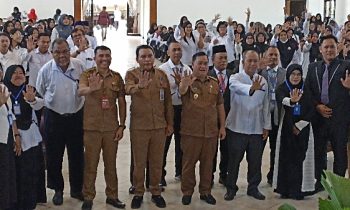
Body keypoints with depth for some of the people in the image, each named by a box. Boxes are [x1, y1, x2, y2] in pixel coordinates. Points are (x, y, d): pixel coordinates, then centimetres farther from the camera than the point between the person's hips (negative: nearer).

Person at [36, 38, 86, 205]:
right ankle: (58, 190, 27)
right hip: (54, 117, -1)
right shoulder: (46, 70, -12)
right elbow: (39, 93, 1)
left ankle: (76, 189, 30)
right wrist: (52, 104, -1)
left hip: (76, 115, 1)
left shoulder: (79, 66, -10)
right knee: (54, 156, 9)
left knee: (77, 154, 12)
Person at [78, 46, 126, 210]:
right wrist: (91, 88, -47)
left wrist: (122, 125, 0)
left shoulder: (117, 77, 4)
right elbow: (80, 91, -25)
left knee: (111, 163, 12)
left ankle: (112, 196, 23)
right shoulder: (87, 74, -5)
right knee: (90, 164, 5)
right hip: (91, 127, -2)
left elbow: (122, 102, 6)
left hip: (111, 127, 3)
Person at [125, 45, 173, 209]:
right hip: (139, 126, -3)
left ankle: (156, 192, 27)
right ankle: (138, 193, 24)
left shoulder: (162, 75, 2)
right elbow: (128, 89, -31)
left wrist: (169, 123, 7)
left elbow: (168, 101, 8)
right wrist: (139, 86, -52)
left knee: (157, 162, 12)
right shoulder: (131, 74, -8)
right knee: (139, 162, 9)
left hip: (159, 126, 3)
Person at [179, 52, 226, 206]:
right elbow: (181, 91, -30)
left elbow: (220, 105, 13)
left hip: (211, 131, 4)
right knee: (189, 162, 7)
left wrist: (222, 126, 8)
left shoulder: (214, 83, 8)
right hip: (191, 131, -4)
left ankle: (205, 192, 25)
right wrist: (185, 83, -53)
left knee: (207, 162, 12)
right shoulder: (187, 81, -6)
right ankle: (187, 192, 19)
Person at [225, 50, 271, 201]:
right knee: (234, 160, 7)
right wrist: (252, 88, -52)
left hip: (257, 129, 4)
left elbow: (265, 106, 11)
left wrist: (266, 126, 8)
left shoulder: (263, 81, 7)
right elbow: (238, 87, -32)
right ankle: (231, 188, 20)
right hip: (237, 127, -3)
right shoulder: (235, 78, -6)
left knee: (255, 161, 11)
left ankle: (253, 188, 25)